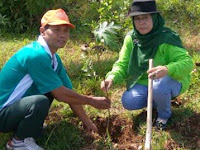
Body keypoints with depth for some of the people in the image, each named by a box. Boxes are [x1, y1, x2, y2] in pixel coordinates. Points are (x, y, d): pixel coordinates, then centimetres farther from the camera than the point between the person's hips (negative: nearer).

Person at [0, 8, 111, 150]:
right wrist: (91, 100, -9)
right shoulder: (36, 55, -26)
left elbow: (69, 91, 6)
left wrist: (88, 123, 8)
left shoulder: (54, 58, 2)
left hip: (19, 105, 9)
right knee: (40, 101, -33)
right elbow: (61, 94, -22)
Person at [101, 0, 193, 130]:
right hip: (143, 82, 5)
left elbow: (187, 62, -31)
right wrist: (112, 77, -29)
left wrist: (167, 69, -52)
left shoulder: (167, 38, -23)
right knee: (128, 102, -18)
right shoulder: (131, 38, -6)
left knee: (159, 86, -38)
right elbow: (122, 64, -7)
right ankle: (156, 101, 14)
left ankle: (164, 115, -3)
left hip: (171, 80, -5)